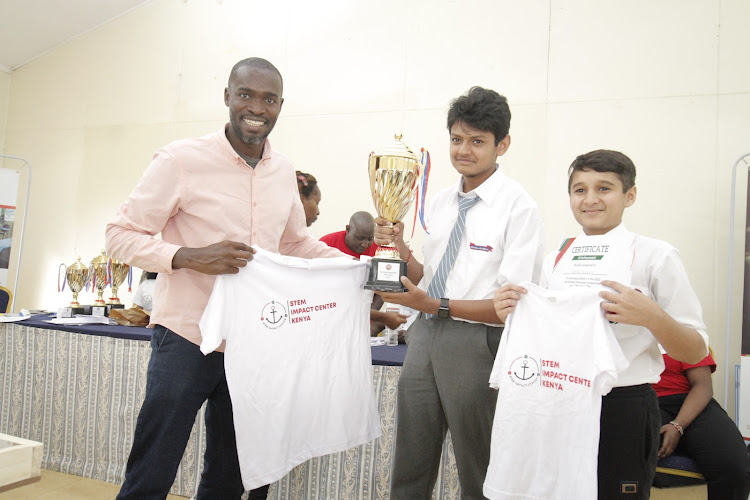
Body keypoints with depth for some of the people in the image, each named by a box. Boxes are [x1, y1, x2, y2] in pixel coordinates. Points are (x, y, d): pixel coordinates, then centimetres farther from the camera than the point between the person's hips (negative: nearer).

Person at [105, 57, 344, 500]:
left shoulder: (284, 171, 6)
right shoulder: (182, 159, -10)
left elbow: (297, 242, 19)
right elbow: (120, 234, -9)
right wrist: (190, 257, -26)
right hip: (188, 341, -5)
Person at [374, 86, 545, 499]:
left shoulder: (519, 207, -11)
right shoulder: (439, 202, 10)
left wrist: (436, 305, -23)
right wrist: (400, 248, -4)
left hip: (476, 342, -6)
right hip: (425, 335, 6)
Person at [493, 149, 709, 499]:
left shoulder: (655, 256, -5)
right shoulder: (554, 262, 8)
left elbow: (696, 352, -4)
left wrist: (652, 317, -23)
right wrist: (512, 316, -5)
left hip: (625, 407, -4)